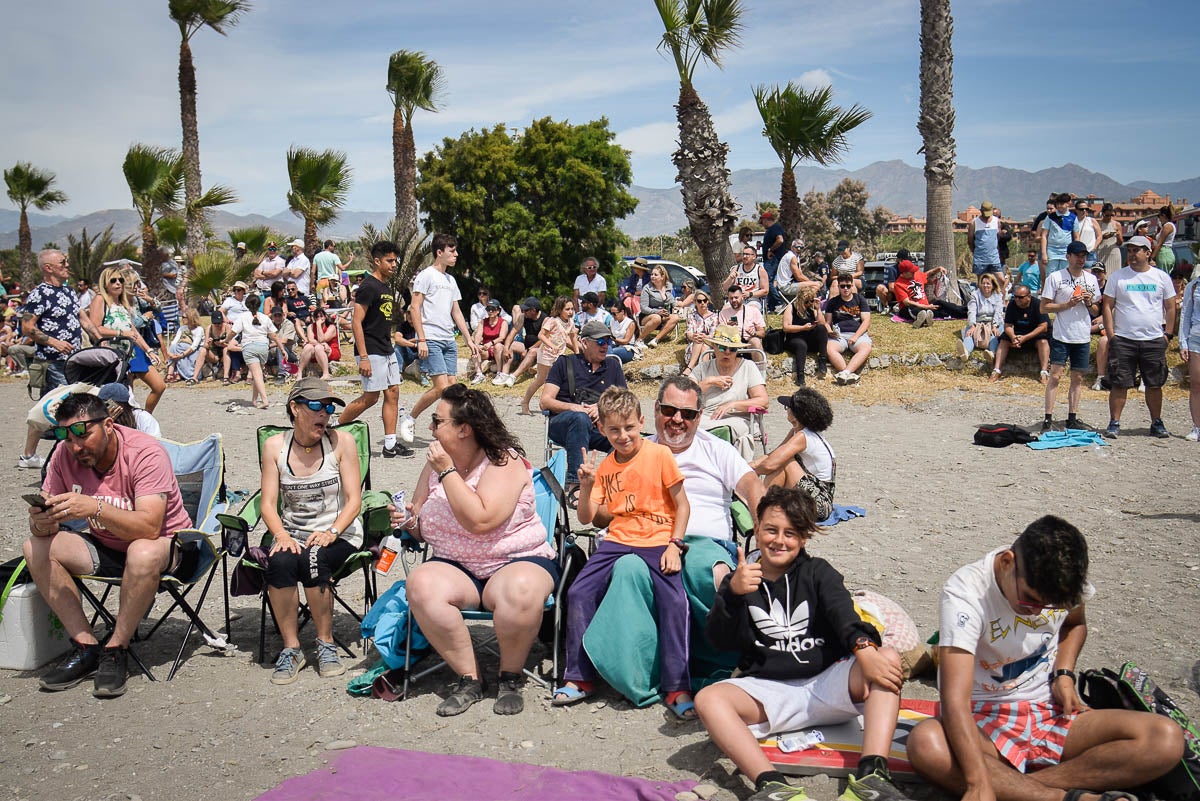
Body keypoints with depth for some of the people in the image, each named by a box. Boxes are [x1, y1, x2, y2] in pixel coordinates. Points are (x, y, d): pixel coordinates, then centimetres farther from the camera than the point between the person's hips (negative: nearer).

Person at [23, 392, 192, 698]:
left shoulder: (145, 452, -24)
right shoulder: (64, 455, -8)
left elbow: (149, 526, -34)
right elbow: (45, 529, -8)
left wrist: (94, 508, -47)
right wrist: (41, 522, -33)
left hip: (164, 543, -6)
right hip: (105, 547, 6)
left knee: (143, 554, -38)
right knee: (36, 548, -14)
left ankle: (116, 650, -17)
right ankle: (86, 647, -11)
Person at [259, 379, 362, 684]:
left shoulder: (342, 442, -3)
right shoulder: (275, 446, 3)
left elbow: (354, 499, -7)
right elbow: (268, 503, 0)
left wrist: (331, 532, -22)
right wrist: (281, 536, -19)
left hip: (340, 535, -2)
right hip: (292, 533, 2)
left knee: (312, 559, -32)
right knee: (280, 561, -30)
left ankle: (326, 644, -13)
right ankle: (291, 648, -14)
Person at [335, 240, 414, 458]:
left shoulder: (385, 288, 16)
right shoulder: (368, 286, -13)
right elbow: (356, 321, -18)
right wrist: (363, 357, -22)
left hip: (387, 350, 9)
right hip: (371, 352, -9)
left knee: (393, 393, 4)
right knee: (371, 396, -6)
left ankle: (390, 444, 7)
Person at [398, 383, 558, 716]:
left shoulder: (505, 461, -10)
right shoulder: (436, 464, 10)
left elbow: (480, 521, -25)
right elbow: (422, 527, 20)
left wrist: (447, 472, -19)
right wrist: (409, 520, -4)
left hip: (516, 562, -5)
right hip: (455, 568, 5)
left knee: (521, 591, -39)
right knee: (421, 585, -29)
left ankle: (510, 677, -11)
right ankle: (469, 679, -14)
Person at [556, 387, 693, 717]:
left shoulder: (660, 455, -3)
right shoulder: (605, 467, 8)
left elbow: (682, 505, 0)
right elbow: (587, 518, 4)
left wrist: (674, 545, -11)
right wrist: (586, 486, -13)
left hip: (658, 542, -4)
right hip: (617, 541, 4)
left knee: (675, 602, -25)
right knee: (579, 593, -12)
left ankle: (677, 688, -13)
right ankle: (580, 677, 4)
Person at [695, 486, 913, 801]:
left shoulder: (817, 571, 11)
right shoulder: (741, 581, 11)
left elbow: (842, 612, -10)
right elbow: (719, 639, -4)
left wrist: (864, 650, -32)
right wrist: (733, 593, -24)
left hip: (826, 683, 0)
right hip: (768, 691, 0)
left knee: (888, 658, -26)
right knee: (708, 698, -28)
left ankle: (870, 775, -39)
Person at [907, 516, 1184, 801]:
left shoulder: (1064, 578, -4)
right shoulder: (965, 593, -22)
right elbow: (955, 700, -31)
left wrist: (1064, 675, 2)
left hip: (1052, 715, 5)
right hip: (983, 723, -5)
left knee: (1167, 739, -21)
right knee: (925, 744, -39)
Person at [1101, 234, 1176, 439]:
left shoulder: (1162, 277, 7)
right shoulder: (1117, 277, 3)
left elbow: (1170, 308, 11)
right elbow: (1108, 306, 2)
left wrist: (1167, 334, 3)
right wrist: (1111, 335, -5)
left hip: (1154, 341, 1)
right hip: (1123, 340, -1)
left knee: (1154, 385, 8)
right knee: (1119, 384, -2)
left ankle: (1157, 423, 19)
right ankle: (1114, 423, 5)